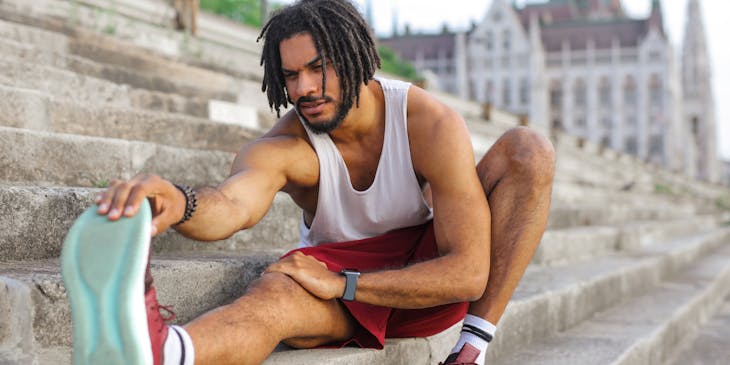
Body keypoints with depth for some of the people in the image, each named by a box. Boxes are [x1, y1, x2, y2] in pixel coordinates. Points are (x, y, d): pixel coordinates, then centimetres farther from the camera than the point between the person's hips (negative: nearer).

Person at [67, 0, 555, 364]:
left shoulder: (432, 125, -21)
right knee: (274, 294, -38)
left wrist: (341, 284, -28)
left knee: (528, 150, -20)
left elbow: (468, 272, -24)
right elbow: (233, 203, -45)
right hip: (340, 283, -1)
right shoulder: (282, 148, -19)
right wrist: (181, 205, -70)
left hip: (429, 276, 1)